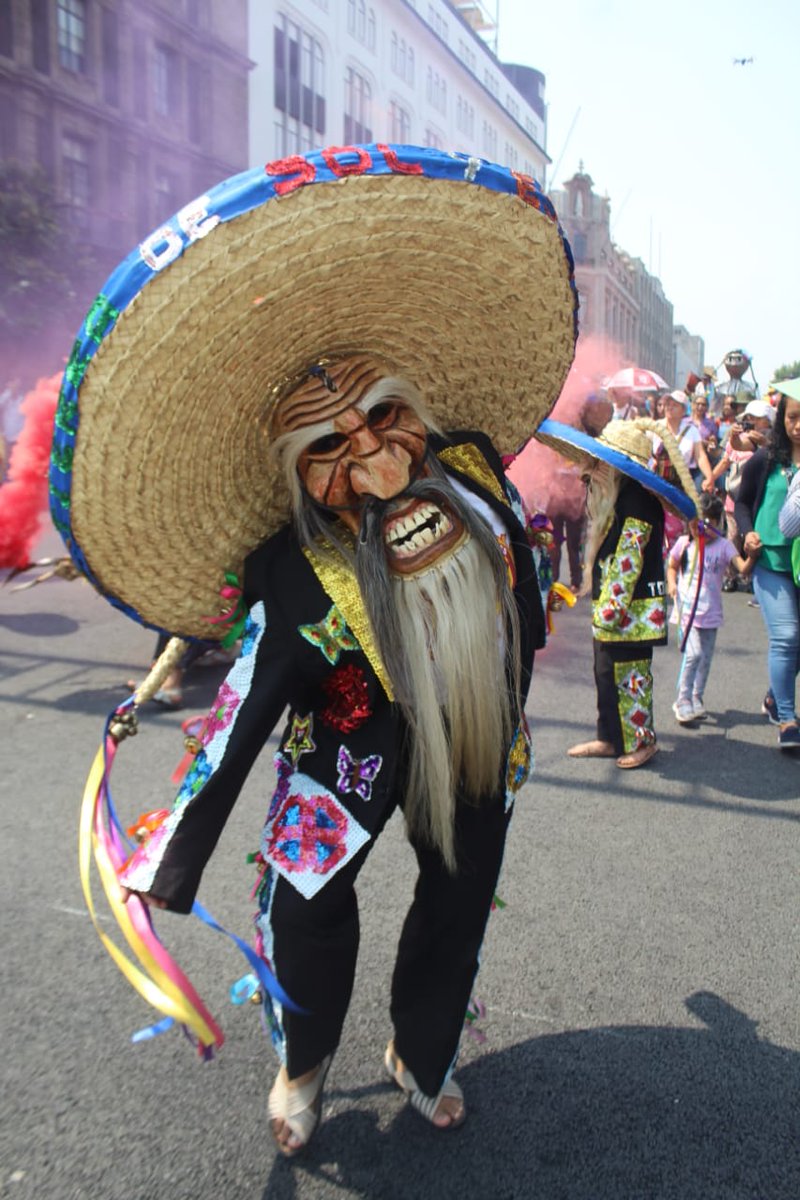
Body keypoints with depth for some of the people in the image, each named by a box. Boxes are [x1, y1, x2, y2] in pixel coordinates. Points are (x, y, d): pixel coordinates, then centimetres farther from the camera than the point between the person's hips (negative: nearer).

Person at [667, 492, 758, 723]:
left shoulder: (724, 546, -3)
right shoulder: (685, 543, -3)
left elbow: (743, 569, -13)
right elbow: (672, 566, 12)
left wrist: (752, 556, -33)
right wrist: (672, 584, -7)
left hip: (711, 611, 3)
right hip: (687, 608, -2)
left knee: (705, 657, 11)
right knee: (693, 654, -14)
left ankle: (696, 699, 26)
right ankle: (683, 701, -3)